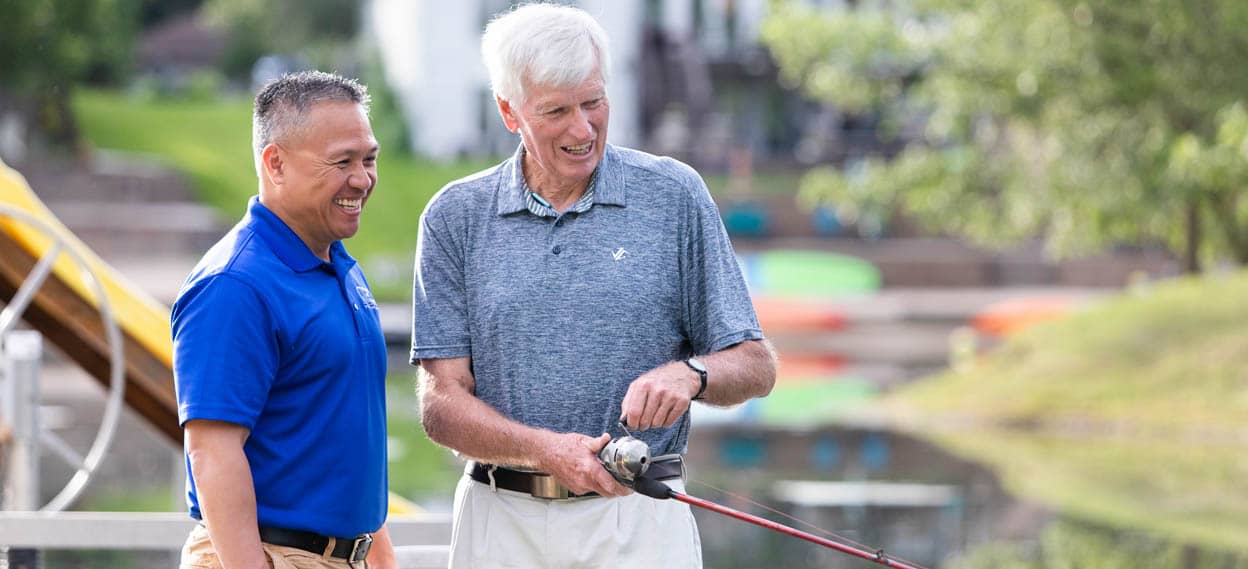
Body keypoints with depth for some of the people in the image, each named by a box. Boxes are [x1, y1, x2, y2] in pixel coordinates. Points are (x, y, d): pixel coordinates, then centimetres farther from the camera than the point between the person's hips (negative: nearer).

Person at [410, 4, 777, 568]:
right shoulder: (455, 216, 5)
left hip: (637, 520, -1)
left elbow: (755, 367, 5)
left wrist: (689, 373, -17)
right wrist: (545, 450, -18)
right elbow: (442, 402, 0)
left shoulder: (674, 195, 3)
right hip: (501, 520, 1)